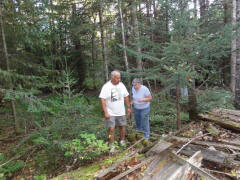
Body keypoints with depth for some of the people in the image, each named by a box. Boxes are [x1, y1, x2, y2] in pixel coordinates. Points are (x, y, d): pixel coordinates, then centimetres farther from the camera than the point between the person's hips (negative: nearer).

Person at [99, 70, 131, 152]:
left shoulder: (121, 85, 1)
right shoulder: (106, 86, -13)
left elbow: (126, 96, 10)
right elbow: (102, 100, -16)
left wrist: (129, 107, 10)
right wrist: (105, 112, -20)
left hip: (121, 112, 4)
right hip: (110, 113, -4)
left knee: (122, 126, 13)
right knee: (111, 129, -3)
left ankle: (122, 141, 34)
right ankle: (112, 146, 13)